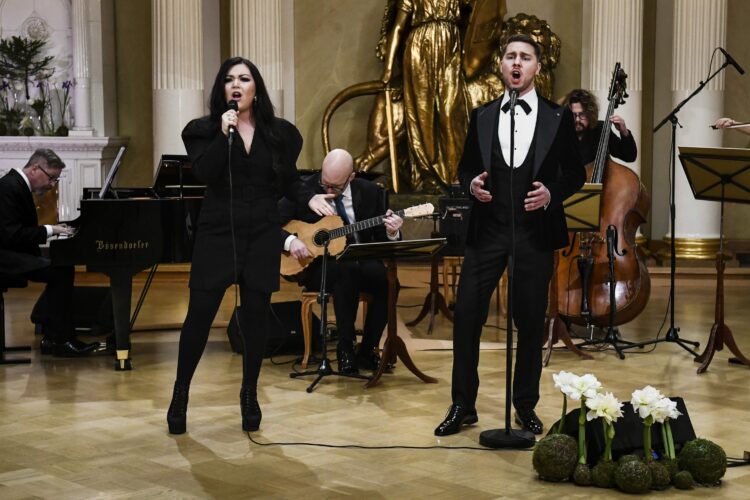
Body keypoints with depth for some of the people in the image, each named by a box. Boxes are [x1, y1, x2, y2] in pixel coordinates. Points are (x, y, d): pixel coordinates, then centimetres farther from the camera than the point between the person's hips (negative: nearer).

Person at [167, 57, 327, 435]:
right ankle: (180, 393, 15)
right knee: (200, 313, 0)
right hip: (217, 233, -2)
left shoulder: (279, 132, 6)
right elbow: (203, 174, -15)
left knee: (256, 315, 6)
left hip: (262, 235, 2)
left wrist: (310, 199, -6)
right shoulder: (206, 130, 0)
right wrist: (225, 134, -21)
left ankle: (250, 396, 21)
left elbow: (289, 181, 12)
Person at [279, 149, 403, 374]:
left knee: (387, 277, -29)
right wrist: (290, 240, -24)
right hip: (316, 265, -3)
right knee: (347, 268, -37)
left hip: (360, 263, 3)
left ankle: (368, 350, -11)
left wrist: (391, 233, -19)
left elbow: (381, 240, 5)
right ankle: (345, 350, -24)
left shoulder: (370, 192, 2)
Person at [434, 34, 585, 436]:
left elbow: (575, 173, 5)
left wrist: (552, 193, -14)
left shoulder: (558, 118, 4)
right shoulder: (482, 116, 9)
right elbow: (465, 166, 13)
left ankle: (525, 406, 21)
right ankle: (463, 405, 10)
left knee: (530, 321, 5)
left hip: (535, 233, -1)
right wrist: (471, 183, -9)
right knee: (466, 315, -2)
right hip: (487, 231, 1)